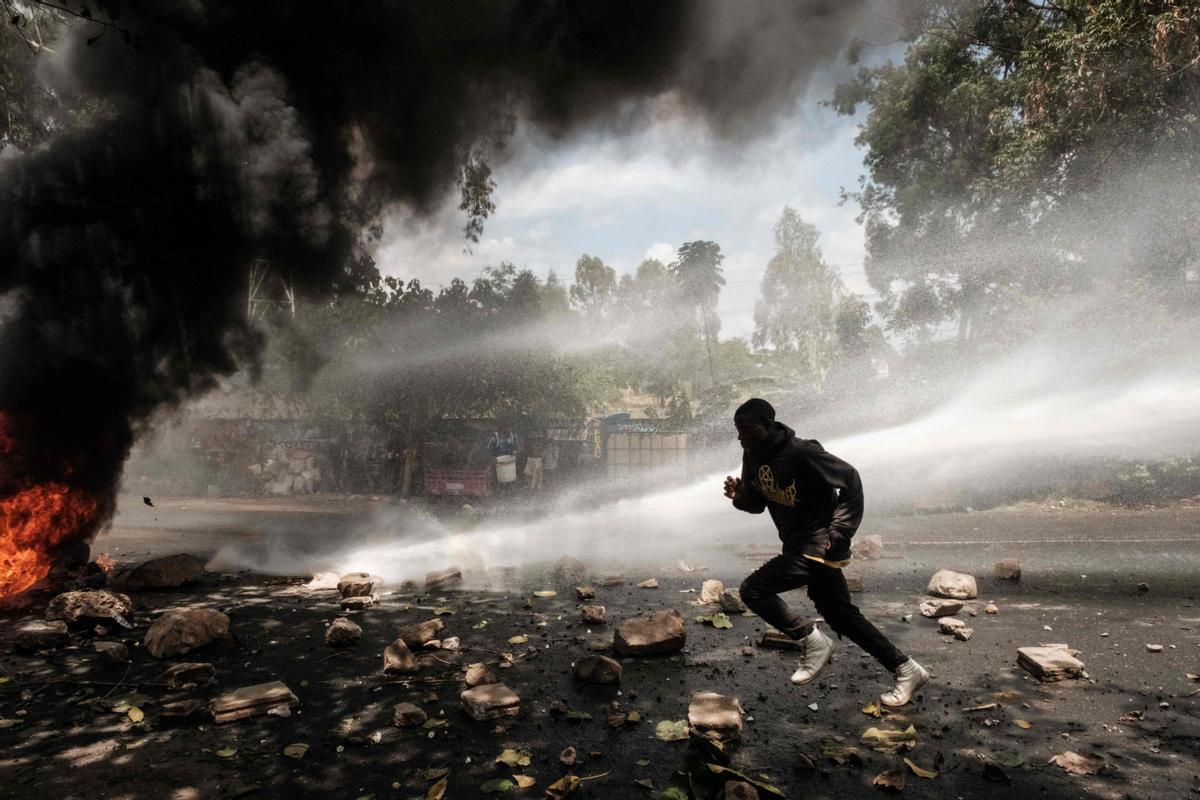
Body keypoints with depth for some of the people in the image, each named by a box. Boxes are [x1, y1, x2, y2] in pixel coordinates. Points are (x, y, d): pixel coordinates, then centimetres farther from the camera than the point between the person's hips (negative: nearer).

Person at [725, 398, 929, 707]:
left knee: (753, 589, -15)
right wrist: (741, 496, -11)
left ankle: (813, 642, 2)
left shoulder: (801, 453, -22)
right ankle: (906, 670, 30)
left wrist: (839, 533, -17)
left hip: (817, 545, -9)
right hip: (797, 545, 9)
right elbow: (757, 503, 12)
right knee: (842, 616, 16)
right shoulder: (753, 456, 1)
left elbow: (851, 480, -15)